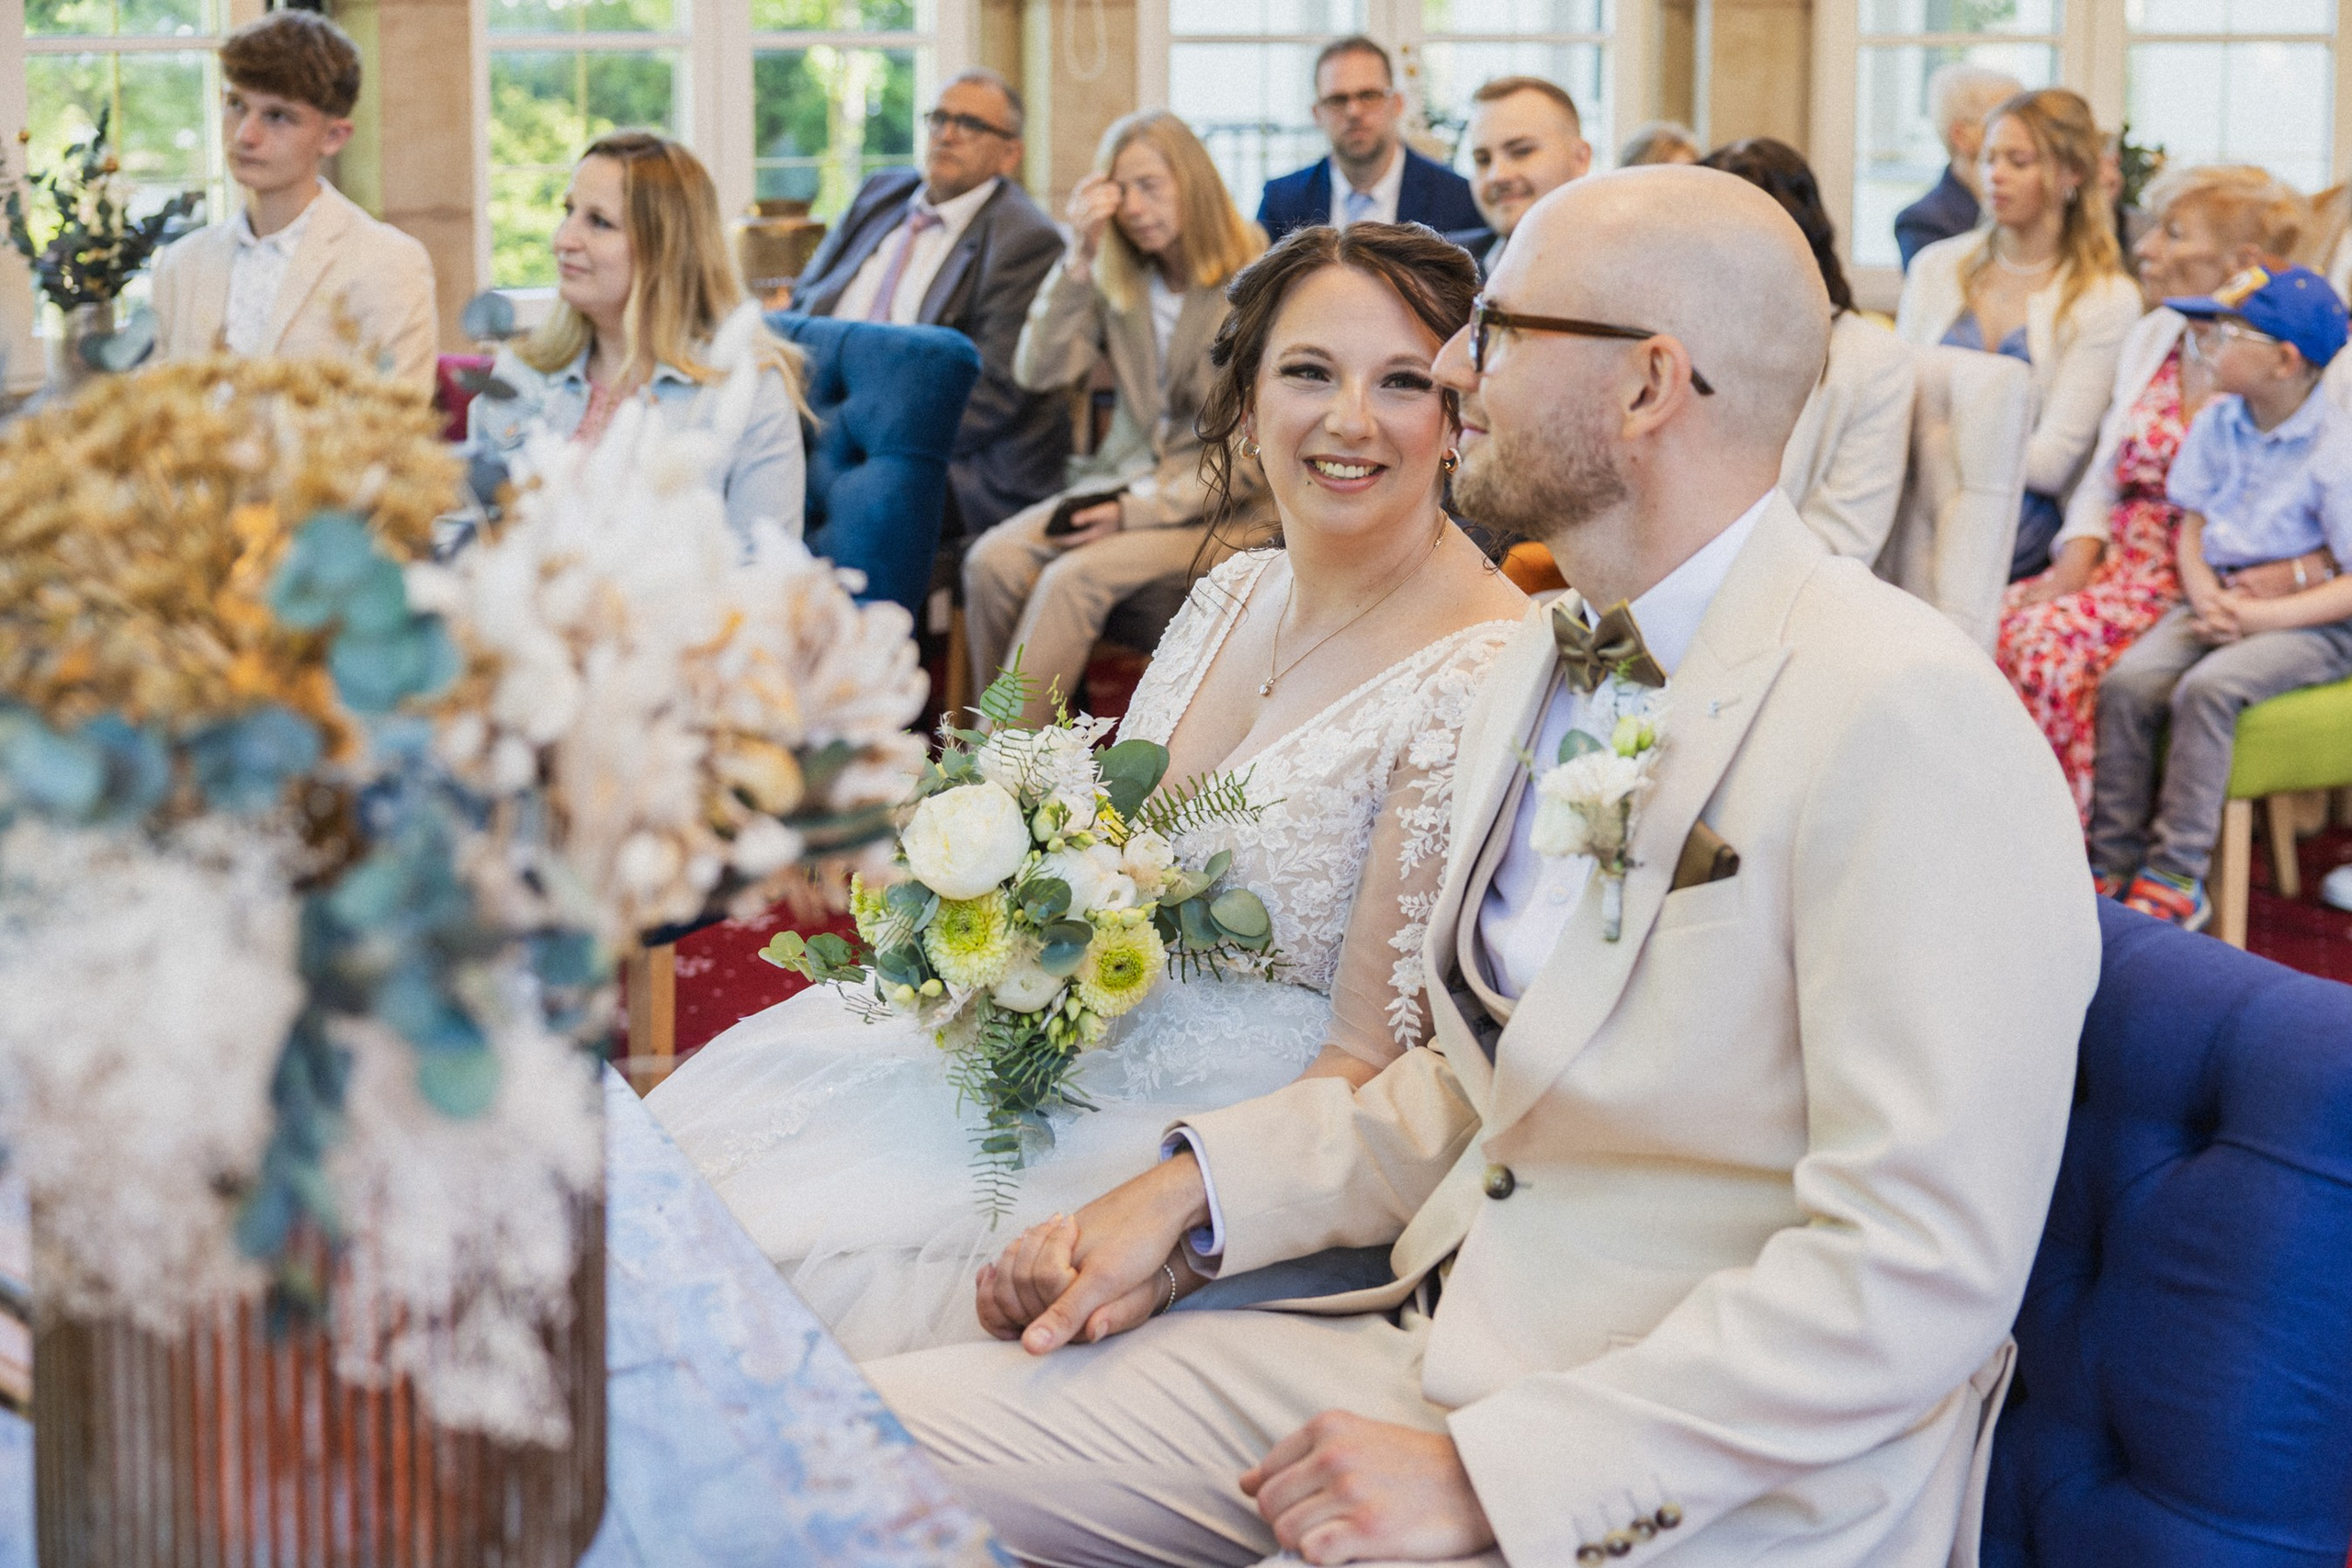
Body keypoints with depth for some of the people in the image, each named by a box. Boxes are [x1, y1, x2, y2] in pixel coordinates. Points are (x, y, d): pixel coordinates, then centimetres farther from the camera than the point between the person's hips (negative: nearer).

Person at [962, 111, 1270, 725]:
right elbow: (1038, 371, -3)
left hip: (1219, 507, -6)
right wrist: (1080, 259, -13)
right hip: (1123, 477, 6)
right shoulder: (1116, 282, 9)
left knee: (1073, 578, -29)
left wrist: (1138, 511, -17)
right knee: (992, 560, -20)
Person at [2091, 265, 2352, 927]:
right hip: (2219, 600, 6)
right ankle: (2113, 863, -11)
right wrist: (2207, 600, -9)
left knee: (2206, 688, -31)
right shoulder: (2217, 423, 5)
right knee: (2126, 683, -19)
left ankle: (2176, 877, -24)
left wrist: (2259, 616, -23)